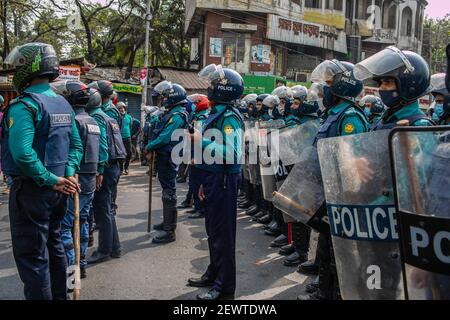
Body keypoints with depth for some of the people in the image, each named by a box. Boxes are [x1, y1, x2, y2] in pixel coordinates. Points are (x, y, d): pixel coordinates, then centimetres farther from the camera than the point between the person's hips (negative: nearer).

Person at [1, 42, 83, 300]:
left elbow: (22, 153, -29)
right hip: (57, 192, 8)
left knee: (32, 257, 0)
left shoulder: (25, 104, -17)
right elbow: (76, 144, 13)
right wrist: (70, 174, 2)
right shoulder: (63, 104, 9)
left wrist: (52, 180, -21)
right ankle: (59, 295, 34)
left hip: (31, 191, -8)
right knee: (54, 247, 21)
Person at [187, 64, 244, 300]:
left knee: (223, 233, -1)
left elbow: (231, 154, -28)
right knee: (213, 230, 19)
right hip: (214, 180, 9)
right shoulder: (216, 114, 13)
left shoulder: (229, 117, -17)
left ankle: (224, 288, 10)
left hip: (224, 182, -9)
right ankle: (214, 274, 34)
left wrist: (203, 142, -22)